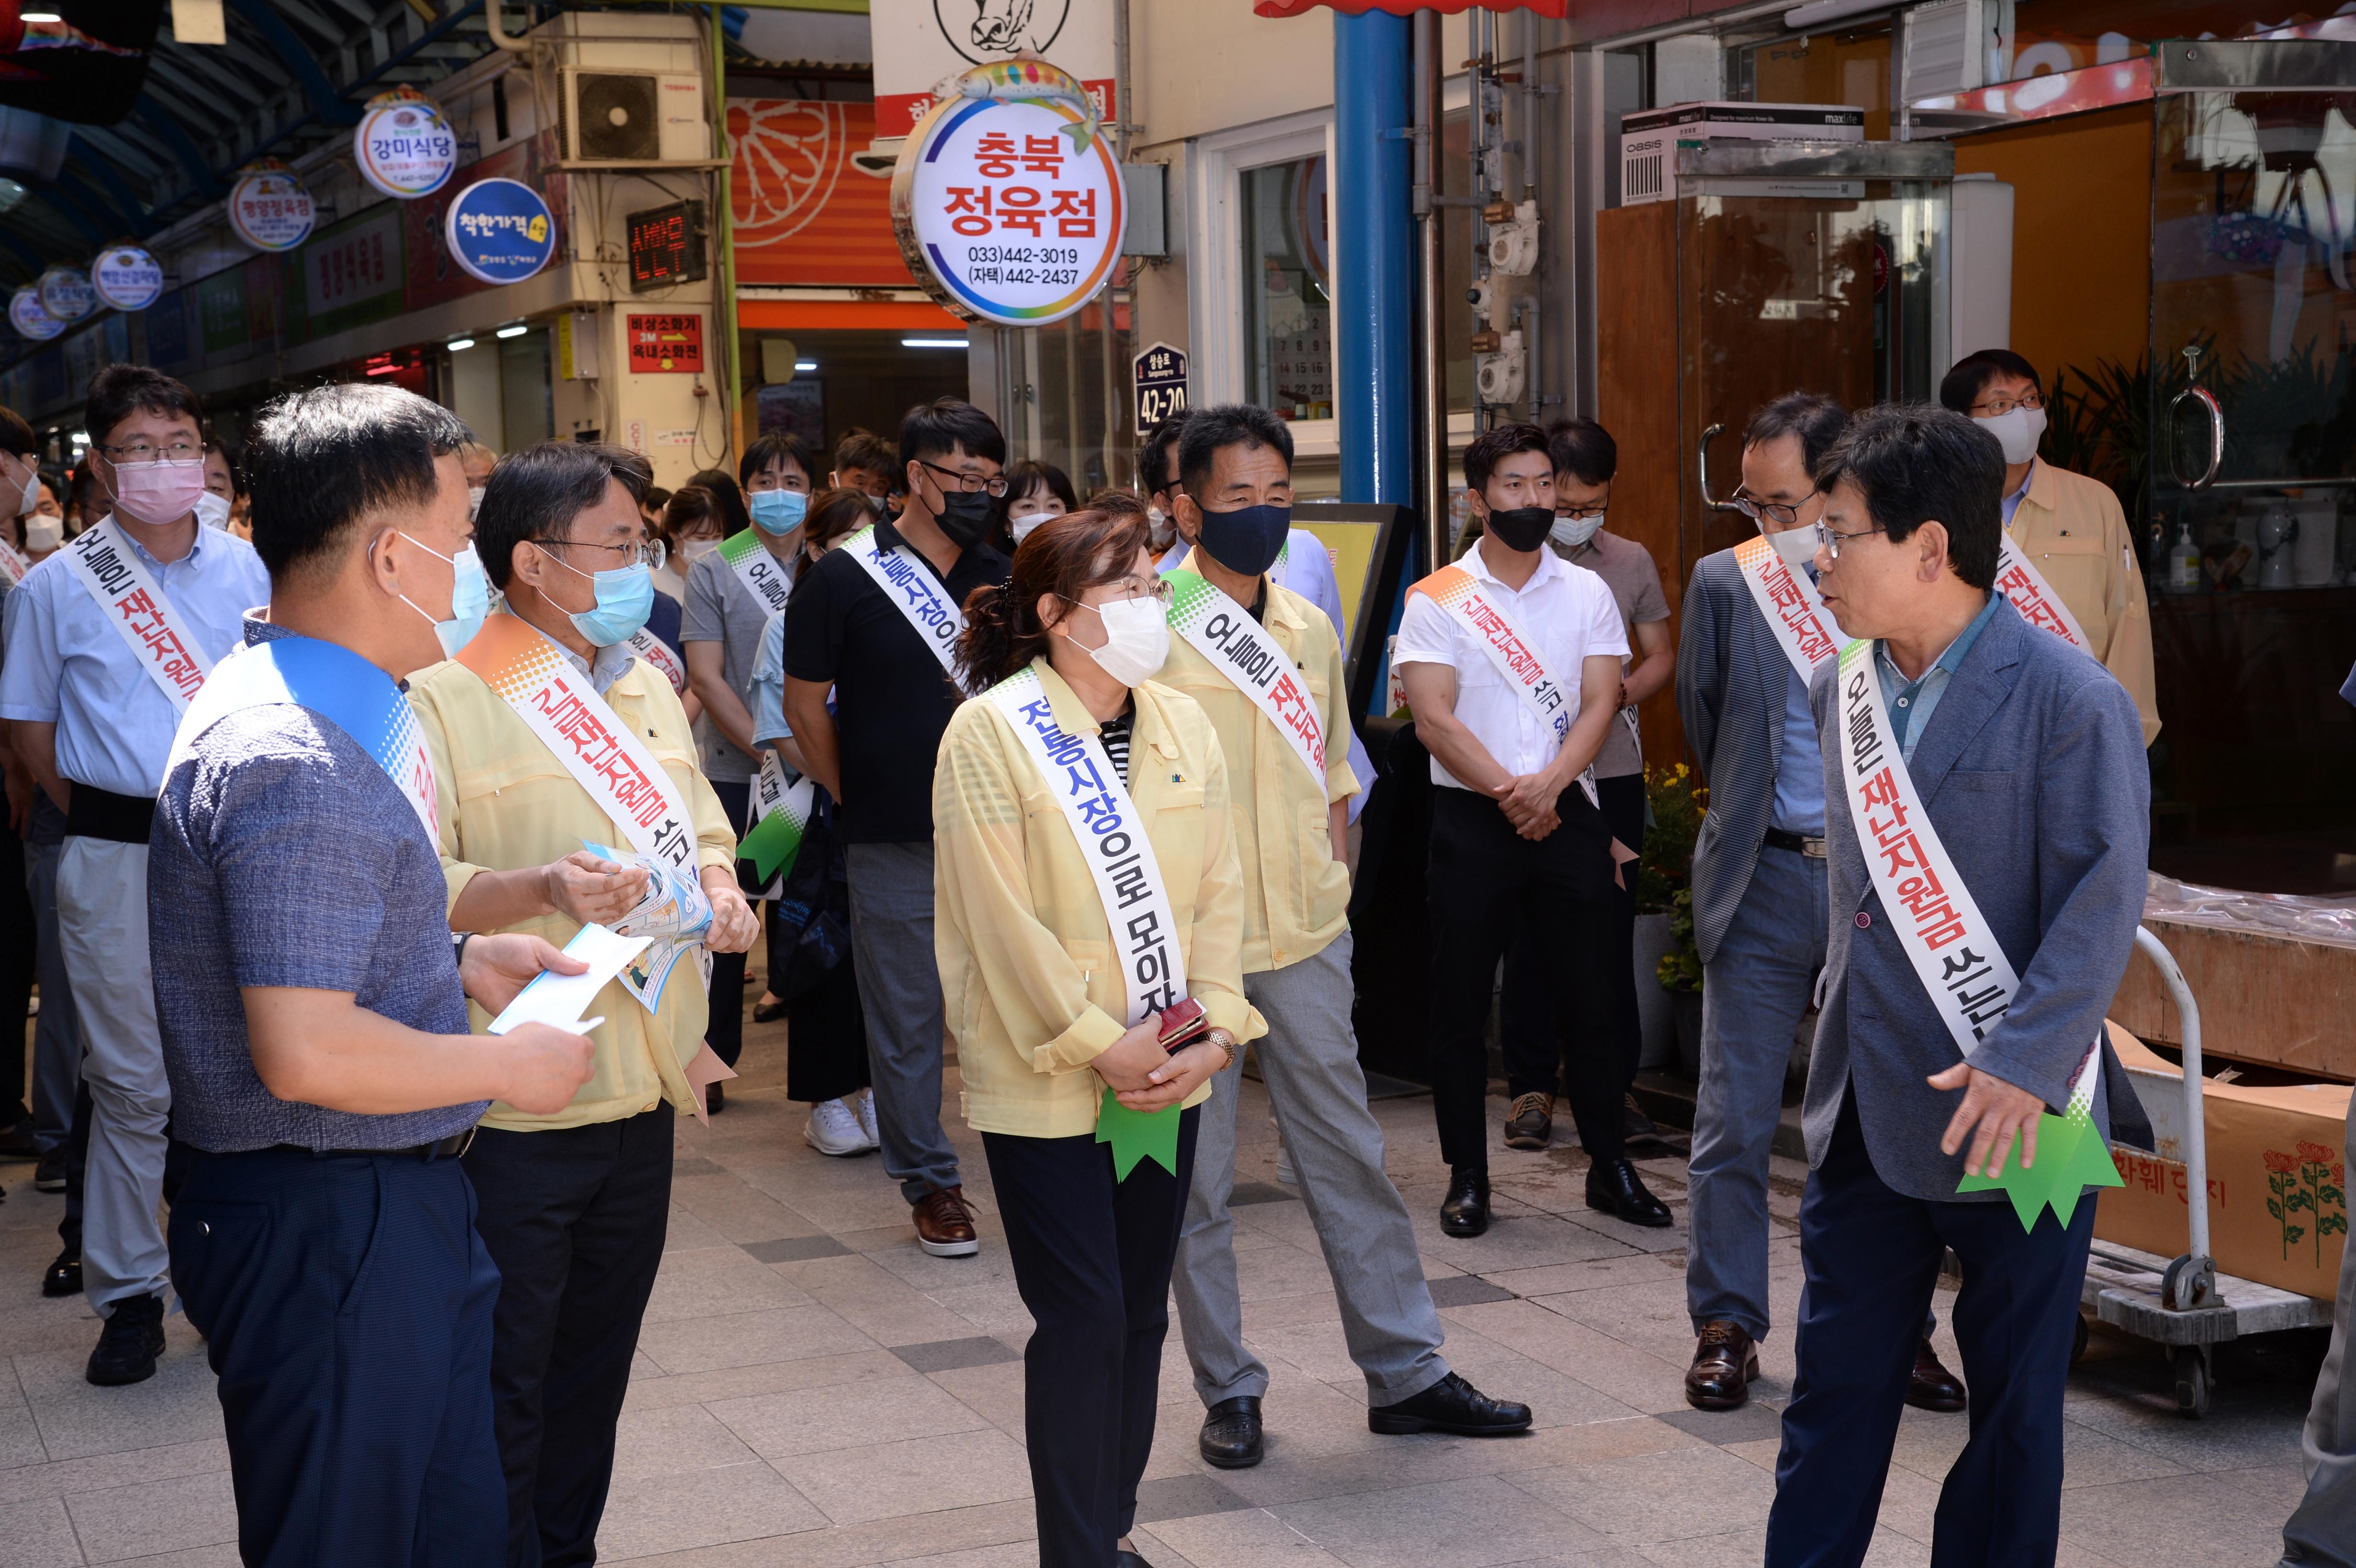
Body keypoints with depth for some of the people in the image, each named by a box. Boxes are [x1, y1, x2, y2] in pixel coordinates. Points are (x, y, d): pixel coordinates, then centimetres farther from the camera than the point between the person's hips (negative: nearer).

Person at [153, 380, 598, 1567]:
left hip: (390, 1209, 10)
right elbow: (305, 1053, -29)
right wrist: (510, 1065, -15)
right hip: (333, 1235, -10)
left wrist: (458, 960, 12)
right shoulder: (296, 766, -24)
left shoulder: (277, 703, 11)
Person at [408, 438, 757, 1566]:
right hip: (514, 1113, -7)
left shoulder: (647, 687, 13)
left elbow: (701, 830, 24)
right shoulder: (446, 701, -12)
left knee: (595, 1373, 18)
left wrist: (718, 890, 3)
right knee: (503, 1394, 2)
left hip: (642, 1094, 7)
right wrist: (542, 888, -31)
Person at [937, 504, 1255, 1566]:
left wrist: (1214, 1034, -4)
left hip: (1169, 1076, 6)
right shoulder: (992, 733, -11)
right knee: (1084, 1320, -4)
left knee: (1140, 1314, 12)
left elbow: (1216, 891, 7)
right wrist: (1101, 1046, -15)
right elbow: (1005, 921, -15)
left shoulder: (1183, 726, 7)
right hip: (1048, 1084, -6)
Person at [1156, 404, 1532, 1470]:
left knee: (1349, 1155, 11)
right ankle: (1229, 1390, 19)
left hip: (1306, 940, 5)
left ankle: (1406, 1372, 21)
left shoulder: (1309, 631, 10)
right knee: (1195, 1178, 5)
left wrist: (1330, 891, 10)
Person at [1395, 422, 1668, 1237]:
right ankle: (1467, 1175, 12)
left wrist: (1545, 784, -16)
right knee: (1461, 1002, 2)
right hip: (1470, 821, -2)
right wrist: (1506, 792, -14)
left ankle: (1610, 1166, 16)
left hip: (1567, 811, 2)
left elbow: (1600, 702, -1)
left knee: (1591, 994, 5)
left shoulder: (1587, 592, 8)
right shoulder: (1436, 599, 0)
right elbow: (1434, 718, -8)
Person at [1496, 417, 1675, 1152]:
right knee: (1530, 934, 2)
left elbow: (1661, 656, 13)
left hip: (1613, 769, 2)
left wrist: (1620, 691, -8)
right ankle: (1531, 1085, 11)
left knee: (1612, 932, 6)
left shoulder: (1632, 562, 8)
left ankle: (1614, 1083, 16)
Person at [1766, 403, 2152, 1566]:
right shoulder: (1839, 686, 8)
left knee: (2013, 1398, 8)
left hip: (2008, 1115, -6)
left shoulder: (2072, 703, -13)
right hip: (1866, 1109, 6)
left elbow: (2103, 904, -16)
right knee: (1835, 1381, 11)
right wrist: (1847, 1031, 15)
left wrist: (2023, 1064, -23)